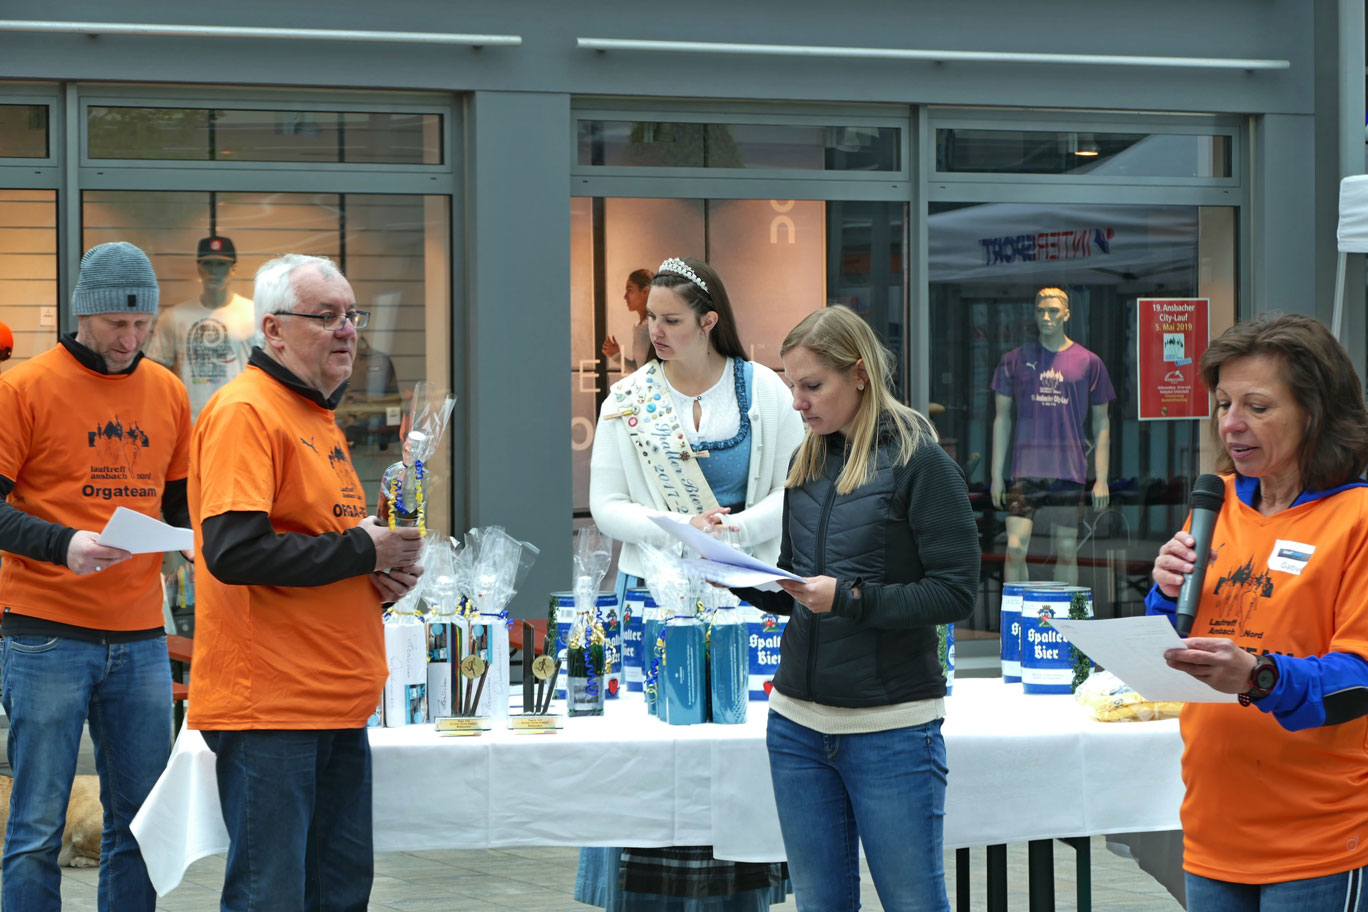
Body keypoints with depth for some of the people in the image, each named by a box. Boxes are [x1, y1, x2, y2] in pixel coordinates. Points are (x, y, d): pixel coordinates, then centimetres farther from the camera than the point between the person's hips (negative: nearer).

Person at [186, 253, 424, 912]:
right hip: (268, 705, -9)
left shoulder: (315, 413, 18)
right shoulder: (244, 411, -12)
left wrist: (381, 572, 8)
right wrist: (361, 550, -14)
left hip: (338, 707, 10)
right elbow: (233, 550, -23)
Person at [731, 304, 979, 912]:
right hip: (798, 724, 6)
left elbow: (955, 593, -14)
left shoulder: (919, 463, -9)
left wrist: (851, 598, -22)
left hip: (892, 729, -6)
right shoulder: (808, 463, 12)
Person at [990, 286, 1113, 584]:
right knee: (1016, 548, -9)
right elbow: (1002, 418, 10)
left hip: (1069, 472, 0)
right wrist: (997, 475, 5)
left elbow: (1101, 422, 9)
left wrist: (1101, 479, 3)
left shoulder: (1088, 362, 5)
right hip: (1025, 470, 0)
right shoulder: (1015, 360, 5)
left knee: (1067, 550, 5)